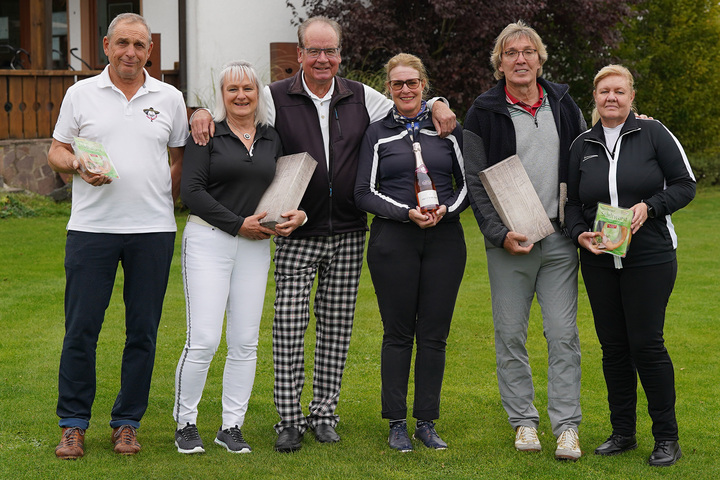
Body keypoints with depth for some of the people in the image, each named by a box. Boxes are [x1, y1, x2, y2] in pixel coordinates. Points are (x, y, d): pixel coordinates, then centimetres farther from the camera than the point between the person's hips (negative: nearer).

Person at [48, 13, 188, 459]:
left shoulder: (170, 99, 8)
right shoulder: (81, 94, 5)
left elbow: (182, 157, 16)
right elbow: (56, 150, 9)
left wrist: (168, 200, 3)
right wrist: (78, 167, -12)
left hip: (153, 229, 1)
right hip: (91, 226, -1)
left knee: (143, 331, 4)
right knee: (81, 328, -1)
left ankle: (128, 423, 16)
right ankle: (74, 424, 10)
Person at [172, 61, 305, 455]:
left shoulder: (272, 139, 13)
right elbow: (192, 191, -9)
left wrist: (297, 215, -5)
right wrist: (238, 223, -13)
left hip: (255, 245, 4)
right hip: (209, 240, -4)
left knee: (245, 342, 4)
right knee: (203, 340, -9)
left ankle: (231, 426, 15)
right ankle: (185, 424, 7)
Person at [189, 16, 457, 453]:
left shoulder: (362, 98, 8)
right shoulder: (276, 98, 1)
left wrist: (437, 105, 0)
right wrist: (204, 112, -13)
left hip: (348, 233, 3)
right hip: (297, 235, -2)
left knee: (337, 326, 7)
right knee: (289, 326, -5)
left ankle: (324, 413, 19)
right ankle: (289, 419, 4)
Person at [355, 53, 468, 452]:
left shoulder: (449, 128, 9)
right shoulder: (377, 134, 5)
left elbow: (467, 183, 10)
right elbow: (364, 194, 0)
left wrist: (445, 209, -10)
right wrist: (408, 212, -14)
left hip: (444, 239, 1)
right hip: (393, 241, -1)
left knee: (434, 334, 3)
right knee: (398, 333, 1)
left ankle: (427, 422, 11)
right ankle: (396, 423, 9)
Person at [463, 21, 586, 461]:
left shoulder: (564, 104, 9)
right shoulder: (484, 112, 0)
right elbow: (476, 182, -2)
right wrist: (500, 234, -12)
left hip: (560, 238, 2)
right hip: (509, 241, -1)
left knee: (564, 334, -1)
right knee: (511, 334, 4)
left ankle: (567, 426, 4)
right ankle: (524, 421, 15)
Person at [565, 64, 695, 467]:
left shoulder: (654, 134, -1)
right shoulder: (583, 145, 9)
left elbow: (685, 184, -1)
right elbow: (571, 202, 14)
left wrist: (649, 206, -16)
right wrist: (580, 233, -5)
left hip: (650, 258, -4)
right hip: (599, 262, 4)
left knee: (647, 343, -7)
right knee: (613, 345, 7)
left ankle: (667, 438, 4)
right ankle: (623, 433, 19)